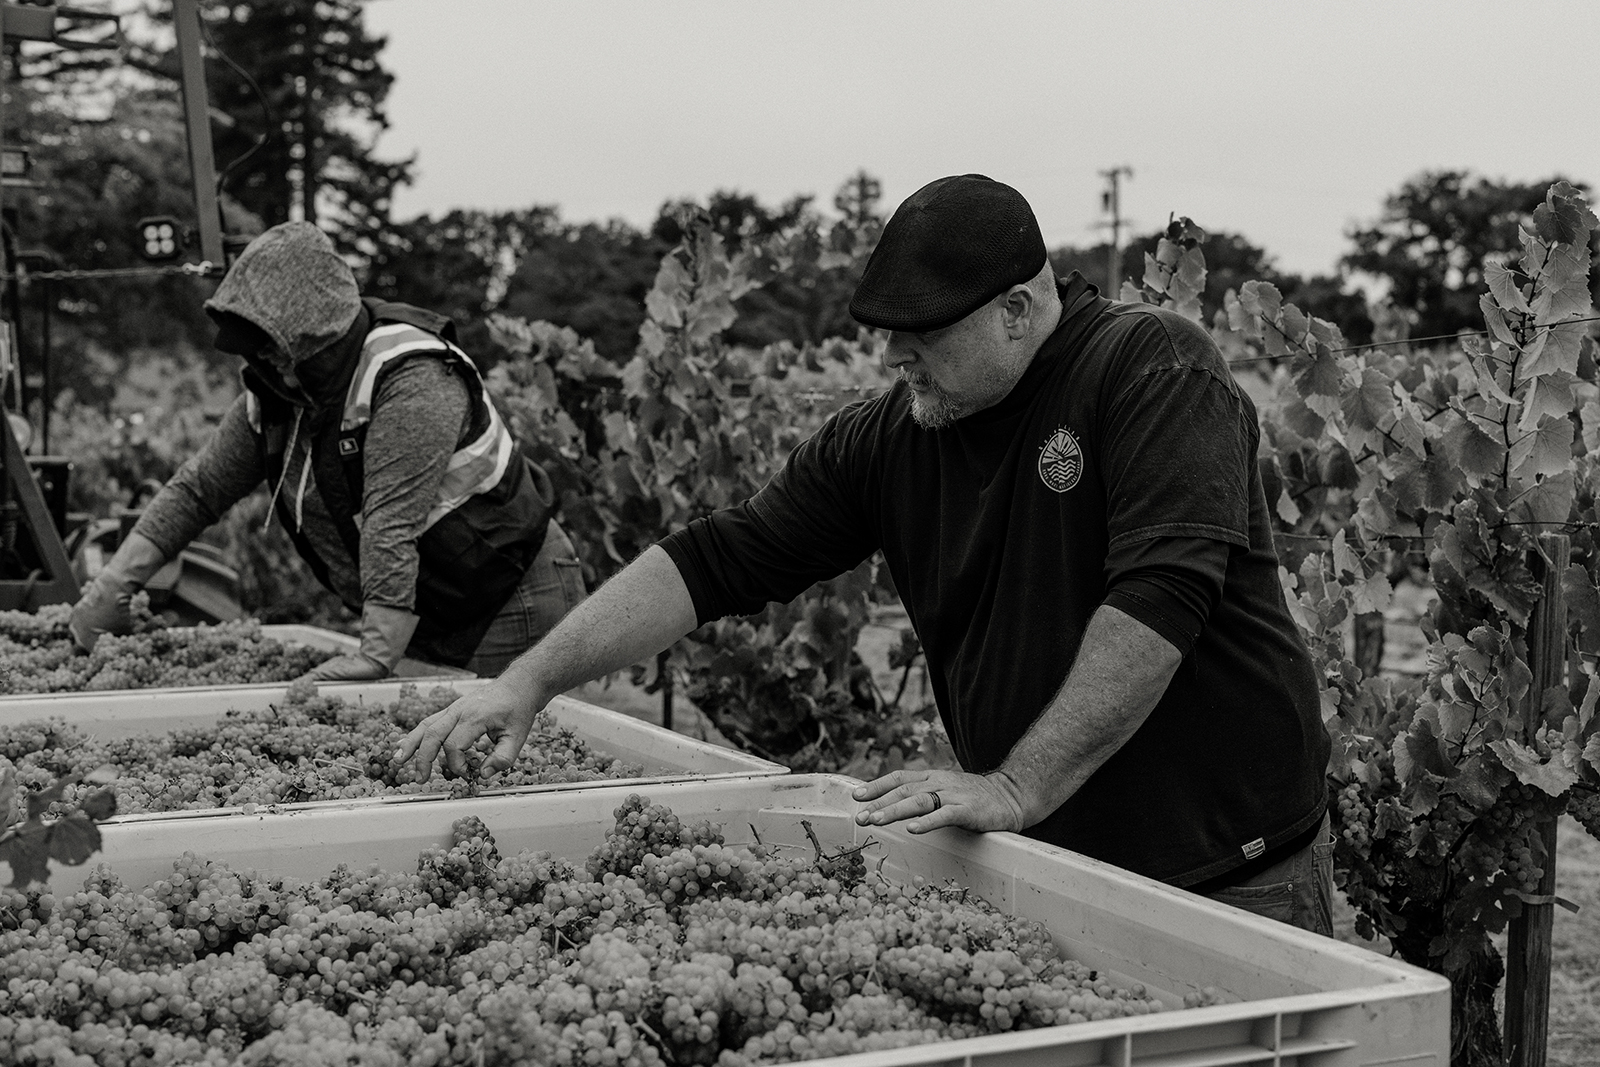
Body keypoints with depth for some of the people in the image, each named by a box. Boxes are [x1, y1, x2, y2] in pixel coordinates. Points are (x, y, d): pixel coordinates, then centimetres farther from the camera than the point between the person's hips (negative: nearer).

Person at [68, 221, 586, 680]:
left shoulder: (412, 378, -26)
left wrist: (377, 656, -38)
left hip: (513, 605, -8)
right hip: (432, 624, 8)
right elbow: (197, 488, 7)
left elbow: (393, 526, -33)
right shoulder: (273, 393, 1)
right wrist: (112, 584, -2)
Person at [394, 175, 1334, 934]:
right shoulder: (885, 443, 0)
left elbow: (1159, 594, -26)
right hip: (1047, 871, 4)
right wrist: (532, 680, -8)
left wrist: (1017, 787, -28)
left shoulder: (1156, 369, -16)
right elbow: (717, 562, 0)